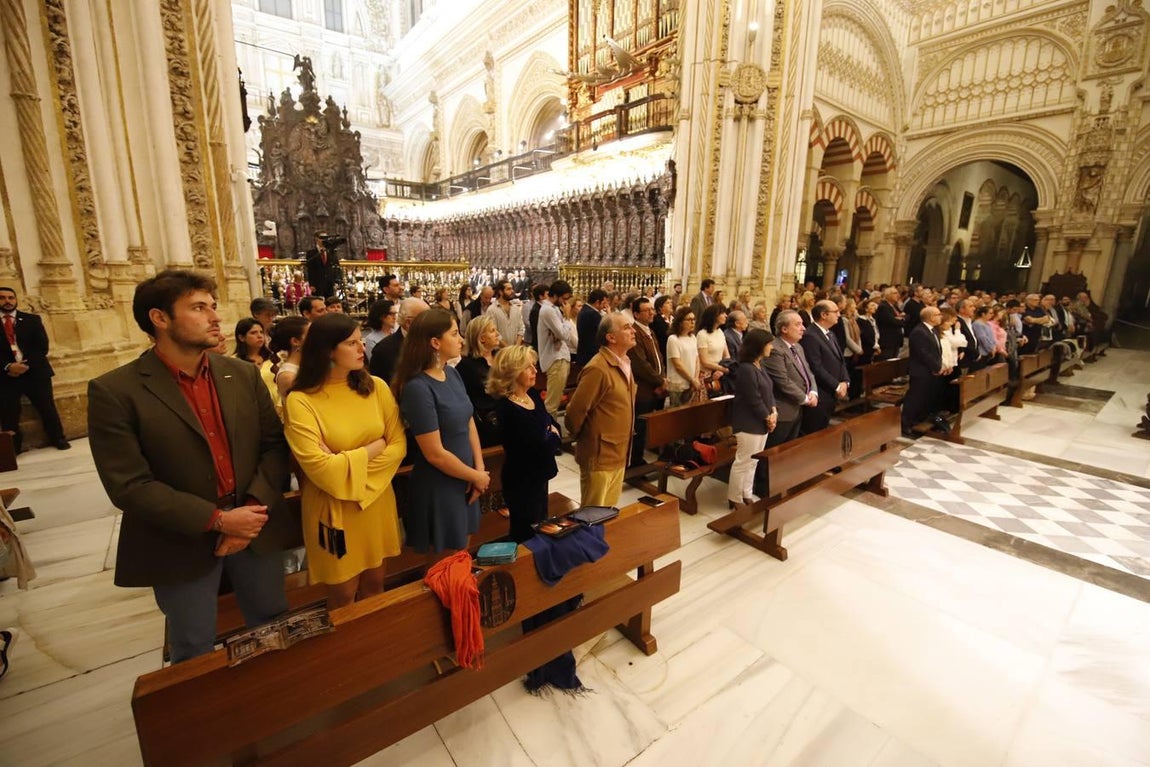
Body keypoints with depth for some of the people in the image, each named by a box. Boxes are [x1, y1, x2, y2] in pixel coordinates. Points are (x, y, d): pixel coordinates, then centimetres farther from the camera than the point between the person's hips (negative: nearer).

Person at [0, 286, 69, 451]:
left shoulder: (32, 319, 8)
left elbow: (42, 347, 2)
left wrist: (26, 364, -11)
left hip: (34, 372, 0)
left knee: (47, 408, 7)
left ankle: (58, 439, 20)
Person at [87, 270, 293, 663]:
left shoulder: (243, 374, 1)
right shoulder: (114, 392, -12)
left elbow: (275, 444, 0)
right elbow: (129, 485, -15)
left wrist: (254, 509, -13)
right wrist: (217, 519, -19)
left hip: (256, 528, 4)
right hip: (182, 543, -3)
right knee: (194, 652, 17)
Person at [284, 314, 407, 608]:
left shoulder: (375, 387, -3)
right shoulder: (301, 401, -16)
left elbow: (399, 446, -5)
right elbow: (321, 469, -20)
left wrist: (348, 463, -16)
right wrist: (375, 447, -13)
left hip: (377, 501, 4)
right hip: (334, 509, -3)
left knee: (374, 583, 20)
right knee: (344, 593, 15)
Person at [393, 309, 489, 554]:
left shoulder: (452, 374, 0)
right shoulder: (418, 388, -23)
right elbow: (435, 454, -23)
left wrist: (480, 469, -4)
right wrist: (477, 477, -10)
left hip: (464, 482, 7)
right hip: (439, 487, -7)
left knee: (463, 555, 24)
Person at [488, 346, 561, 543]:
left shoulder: (532, 395, 1)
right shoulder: (507, 409, -26)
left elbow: (553, 426, 5)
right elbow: (541, 446, -27)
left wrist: (549, 436, -16)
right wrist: (552, 436, -7)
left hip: (538, 474, 9)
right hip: (522, 479, -8)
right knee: (526, 535, 10)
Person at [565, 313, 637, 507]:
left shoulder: (624, 363, 8)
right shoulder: (598, 369, -22)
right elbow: (575, 411, -20)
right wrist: (579, 437, -3)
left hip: (618, 454, 8)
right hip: (600, 455, -8)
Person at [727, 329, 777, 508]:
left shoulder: (759, 366, 10)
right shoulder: (746, 369, -21)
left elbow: (769, 391, 12)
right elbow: (754, 400, -20)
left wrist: (774, 411, -3)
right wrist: (768, 417, -8)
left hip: (761, 421, 10)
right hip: (749, 423, -10)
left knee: (753, 460, 17)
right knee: (743, 461, -1)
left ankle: (747, 494, 29)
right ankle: (735, 499, 11)